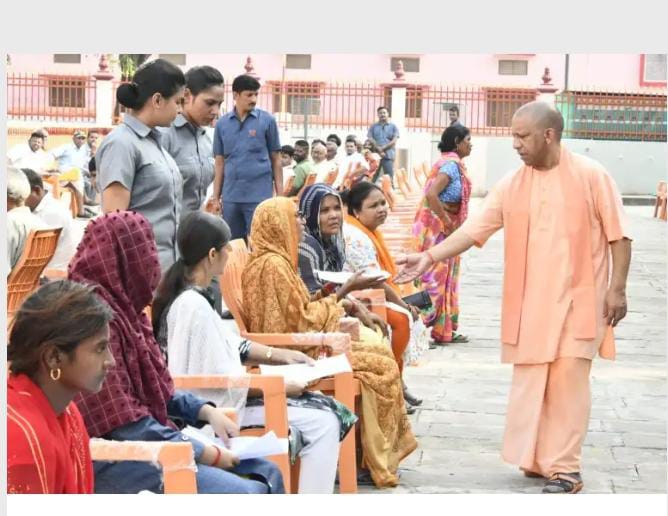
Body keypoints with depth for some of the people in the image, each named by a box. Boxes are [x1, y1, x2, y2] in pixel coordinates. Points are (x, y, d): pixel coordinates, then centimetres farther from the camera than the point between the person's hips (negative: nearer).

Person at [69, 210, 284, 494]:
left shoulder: (123, 308, 8)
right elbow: (126, 426, -21)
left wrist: (206, 411, 4)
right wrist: (205, 454, -14)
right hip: (112, 457, -10)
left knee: (266, 474, 6)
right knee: (244, 493, -21)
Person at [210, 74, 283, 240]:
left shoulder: (267, 120, 0)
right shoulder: (222, 124, 7)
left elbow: (275, 159, 3)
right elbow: (219, 163, 10)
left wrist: (280, 194, -1)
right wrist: (215, 196, 7)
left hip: (260, 195, -3)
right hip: (230, 196, 3)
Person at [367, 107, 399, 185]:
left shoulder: (393, 126, 11)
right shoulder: (373, 127, 13)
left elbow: (394, 141, 2)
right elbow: (370, 140, 2)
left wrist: (382, 148, -8)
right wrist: (379, 150, -11)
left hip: (388, 156, -1)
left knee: (389, 178, -5)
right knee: (373, 178, -2)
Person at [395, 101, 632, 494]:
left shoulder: (591, 175, -7)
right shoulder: (512, 185, 4)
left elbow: (618, 235, -5)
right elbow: (474, 229, 0)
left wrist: (617, 288, -9)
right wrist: (430, 256, -10)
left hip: (577, 299, -4)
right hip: (530, 301, 5)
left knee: (568, 382, -5)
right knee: (529, 383, 7)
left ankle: (565, 468, 1)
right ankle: (537, 459, 19)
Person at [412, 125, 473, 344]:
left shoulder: (452, 163, 13)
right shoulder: (451, 164, -16)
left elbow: (434, 193, 16)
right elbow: (431, 195, -28)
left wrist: (450, 223, 11)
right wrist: (447, 223, -20)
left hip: (444, 229, 10)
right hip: (437, 229, -10)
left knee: (444, 278, 13)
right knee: (434, 279, -6)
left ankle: (444, 330, 20)